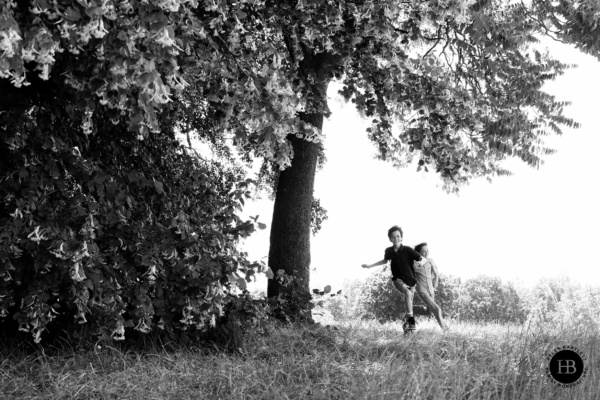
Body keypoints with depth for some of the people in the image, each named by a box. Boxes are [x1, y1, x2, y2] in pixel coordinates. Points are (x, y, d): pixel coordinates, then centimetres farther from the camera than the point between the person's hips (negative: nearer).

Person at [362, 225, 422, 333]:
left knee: (409, 302, 6)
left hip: (411, 280, 0)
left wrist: (420, 262, -35)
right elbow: (385, 261, 18)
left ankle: (406, 324, 29)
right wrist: (370, 265, 20)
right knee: (408, 293, -30)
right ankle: (411, 320, -30)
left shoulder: (407, 250, -13)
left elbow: (421, 258, -12)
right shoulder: (389, 251, -3)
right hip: (398, 279, 0)